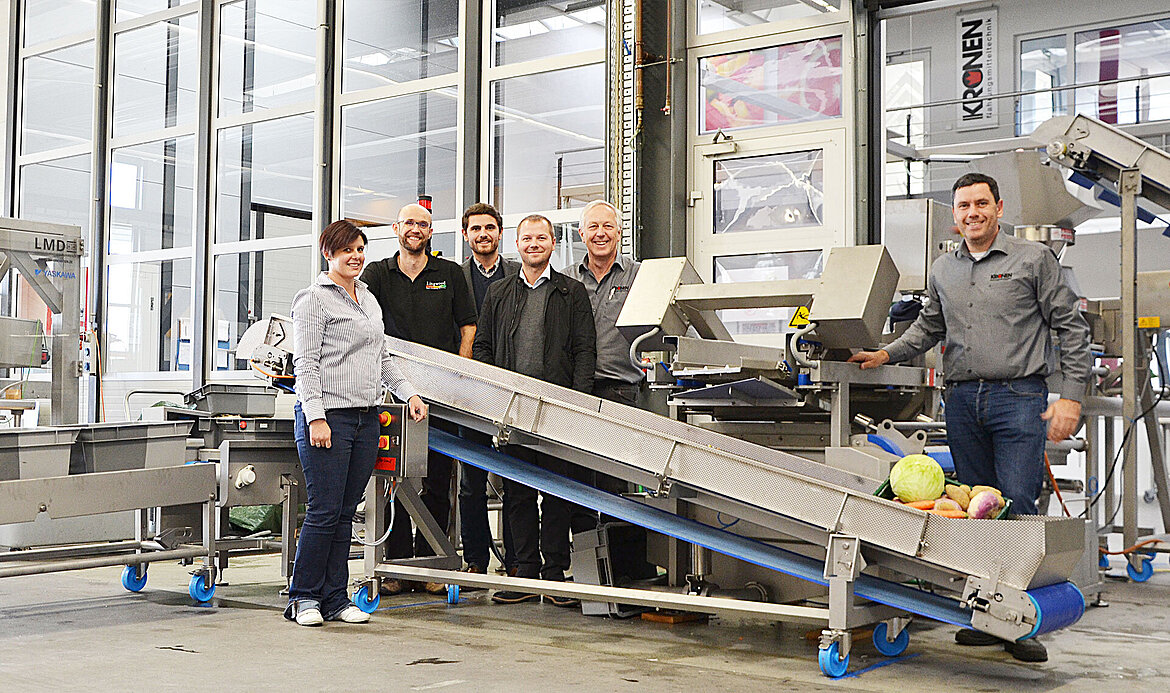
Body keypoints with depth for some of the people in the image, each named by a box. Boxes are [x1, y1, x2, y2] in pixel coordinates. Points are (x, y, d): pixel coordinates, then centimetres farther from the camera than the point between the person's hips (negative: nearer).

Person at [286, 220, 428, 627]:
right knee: (324, 510, -6)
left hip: (366, 419, 7)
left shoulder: (369, 300, 20)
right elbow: (305, 364, -10)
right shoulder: (314, 299, -4)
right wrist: (316, 417, -18)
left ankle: (335, 598, 14)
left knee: (346, 513, 8)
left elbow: (382, 357, 27)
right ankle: (304, 597, 7)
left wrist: (408, 393, 17)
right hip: (327, 415, -7)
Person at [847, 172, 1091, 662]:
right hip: (962, 399, 5)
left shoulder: (1034, 259, 1)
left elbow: (1071, 327, 1)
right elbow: (929, 327, 27)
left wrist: (1071, 396, -6)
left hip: (1018, 397, -5)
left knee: (1017, 509, -9)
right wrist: (886, 354, 12)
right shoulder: (943, 271, 15)